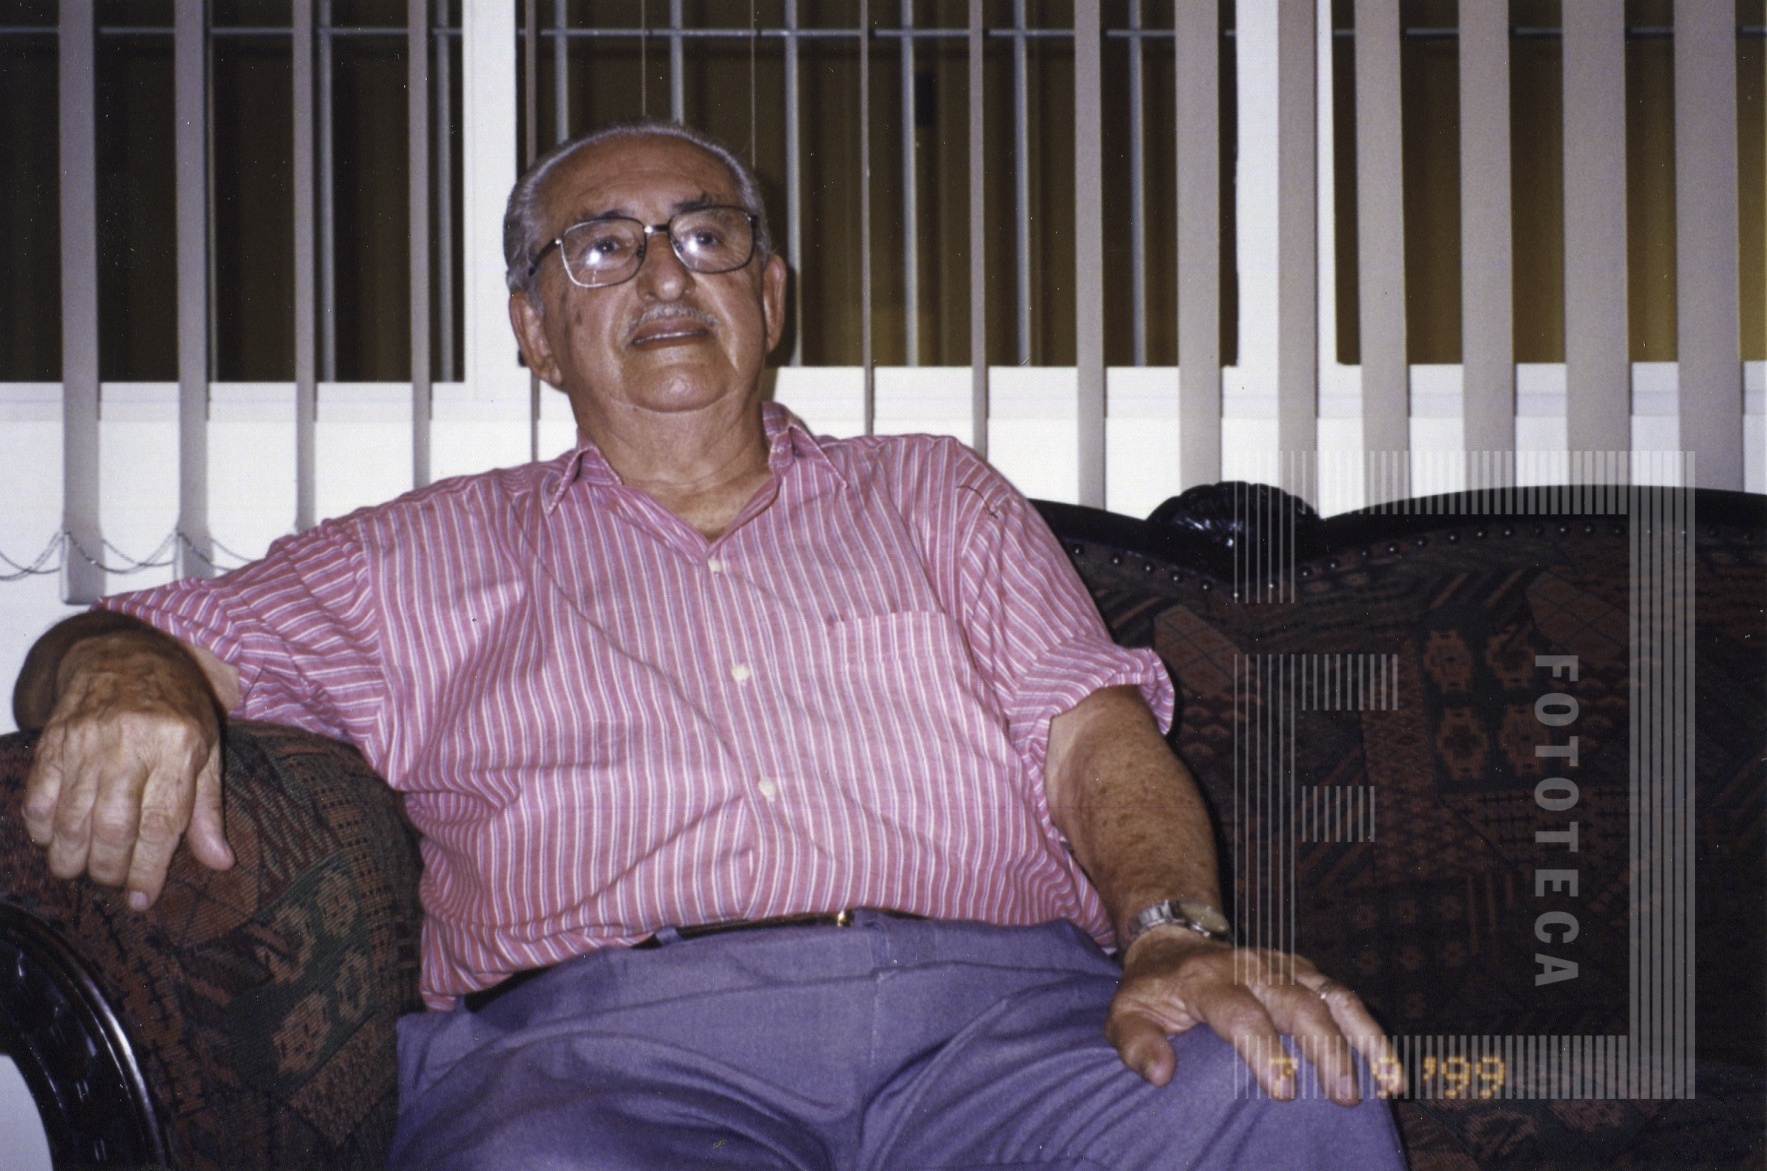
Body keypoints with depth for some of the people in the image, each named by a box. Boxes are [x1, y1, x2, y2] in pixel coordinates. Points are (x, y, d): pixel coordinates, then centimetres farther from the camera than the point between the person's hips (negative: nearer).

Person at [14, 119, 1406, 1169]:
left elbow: (1100, 741, 15)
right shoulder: (436, 556, 26)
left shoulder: (930, 491, 28)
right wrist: (124, 674, -5)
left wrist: (1175, 935, -8)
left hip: (988, 1006, 2)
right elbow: (162, 641, 22)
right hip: (608, 1031, -1)